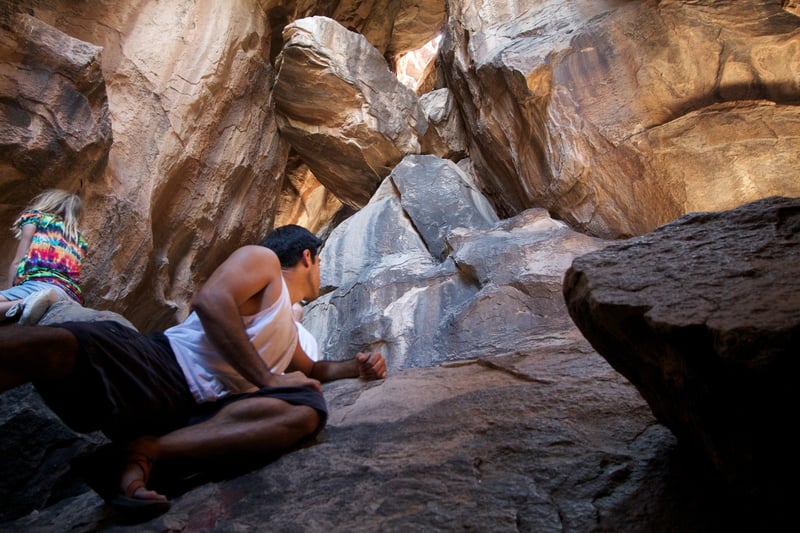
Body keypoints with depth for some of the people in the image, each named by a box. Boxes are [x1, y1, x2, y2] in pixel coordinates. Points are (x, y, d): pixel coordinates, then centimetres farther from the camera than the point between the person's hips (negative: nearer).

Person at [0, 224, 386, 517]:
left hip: (202, 409, 7)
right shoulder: (262, 259, 11)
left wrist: (355, 368, 30)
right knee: (52, 345, -39)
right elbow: (209, 301, -9)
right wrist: (267, 379, -9)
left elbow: (310, 370, 53)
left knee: (308, 412, -23)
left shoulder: (288, 329, 37)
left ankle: (149, 449, -27)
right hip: (158, 363, -7)